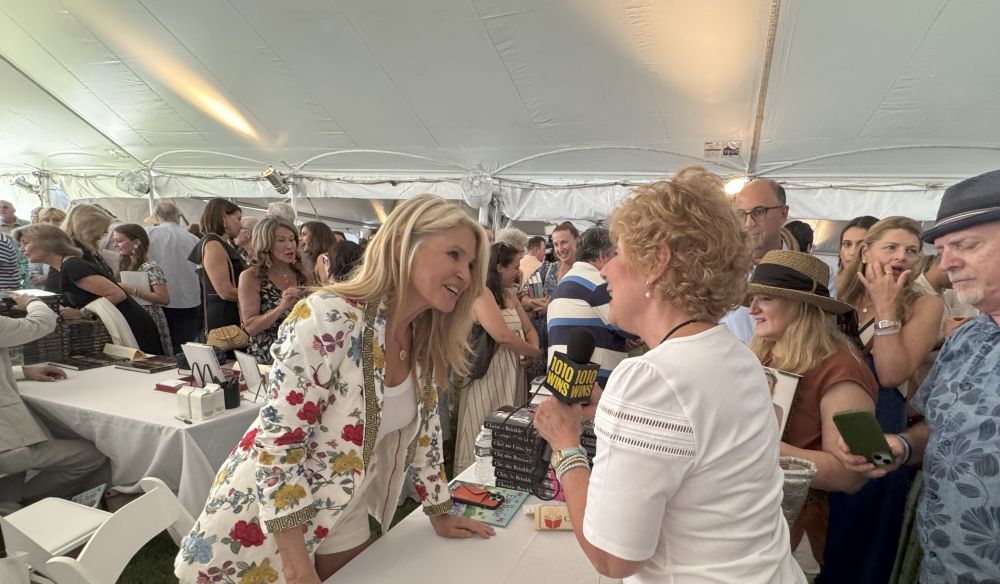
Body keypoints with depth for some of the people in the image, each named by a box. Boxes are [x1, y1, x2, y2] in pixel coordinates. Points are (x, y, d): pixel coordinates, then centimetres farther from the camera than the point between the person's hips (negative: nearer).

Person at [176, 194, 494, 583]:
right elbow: (278, 441, -26)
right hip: (267, 521, -6)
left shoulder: (424, 340, -6)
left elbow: (424, 427, 5)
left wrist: (439, 514, 9)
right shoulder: (328, 320, -29)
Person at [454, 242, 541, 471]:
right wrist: (535, 354, -9)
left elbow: (529, 329, 16)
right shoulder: (480, 292, -15)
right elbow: (502, 335, -23)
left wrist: (533, 352, -5)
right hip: (489, 375, -9)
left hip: (512, 374, 9)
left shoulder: (509, 294, 14)